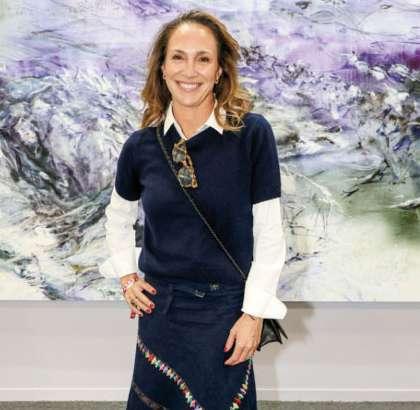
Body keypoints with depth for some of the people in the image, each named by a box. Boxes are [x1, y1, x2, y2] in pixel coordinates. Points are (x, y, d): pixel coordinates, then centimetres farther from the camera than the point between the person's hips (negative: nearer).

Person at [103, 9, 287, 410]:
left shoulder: (252, 133, -11)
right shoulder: (140, 145, -3)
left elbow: (269, 232, -8)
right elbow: (118, 216, 16)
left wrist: (254, 313, -9)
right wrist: (126, 278, 8)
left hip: (226, 308, -2)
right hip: (160, 307, 3)